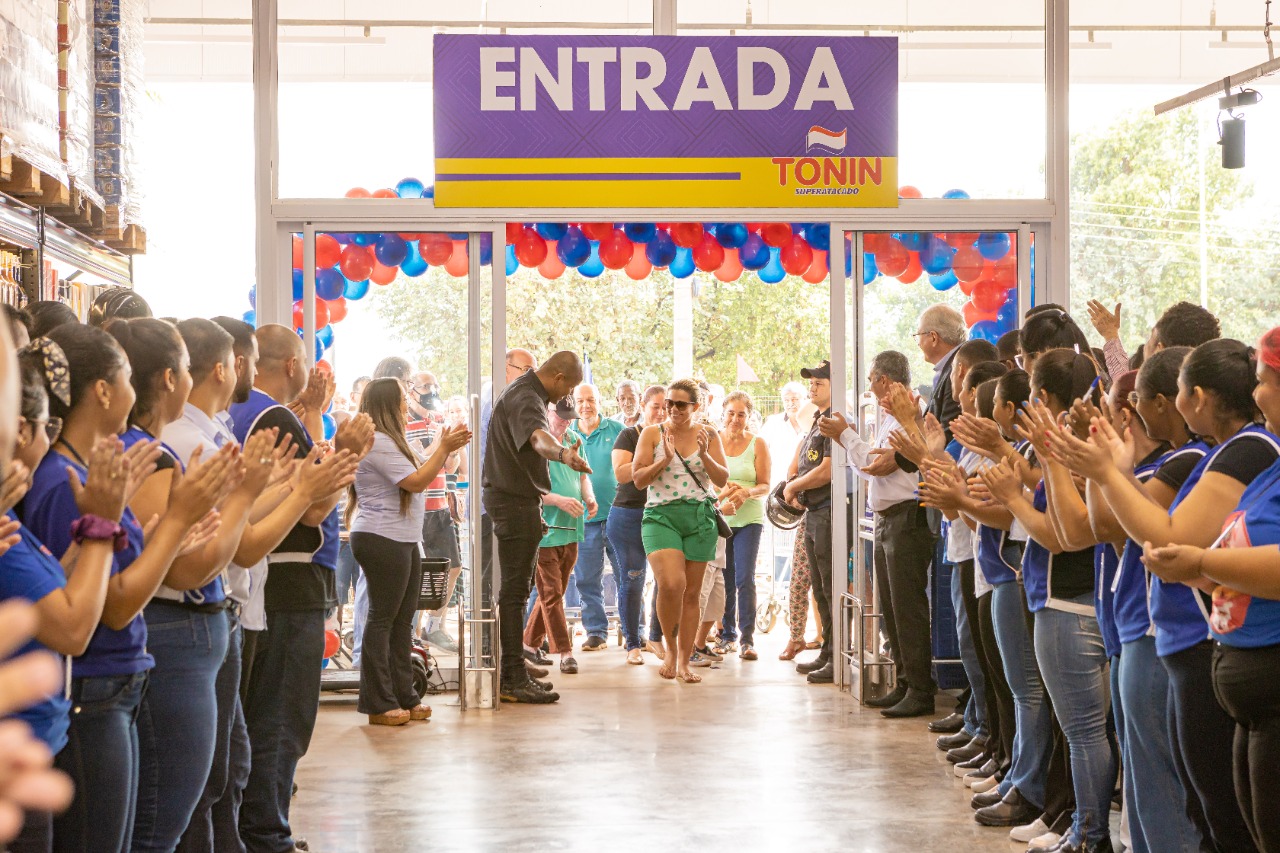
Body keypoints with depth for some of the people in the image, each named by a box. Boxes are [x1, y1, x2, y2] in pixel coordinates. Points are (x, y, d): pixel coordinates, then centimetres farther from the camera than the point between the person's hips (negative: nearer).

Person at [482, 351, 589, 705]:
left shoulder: (524, 390, 14)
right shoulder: (525, 399, -21)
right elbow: (537, 436, -45)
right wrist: (564, 453, -65)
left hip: (517, 497, 11)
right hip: (515, 501, -11)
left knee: (518, 586, 18)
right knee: (515, 590, -12)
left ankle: (512, 663, 29)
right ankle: (513, 679, -13)